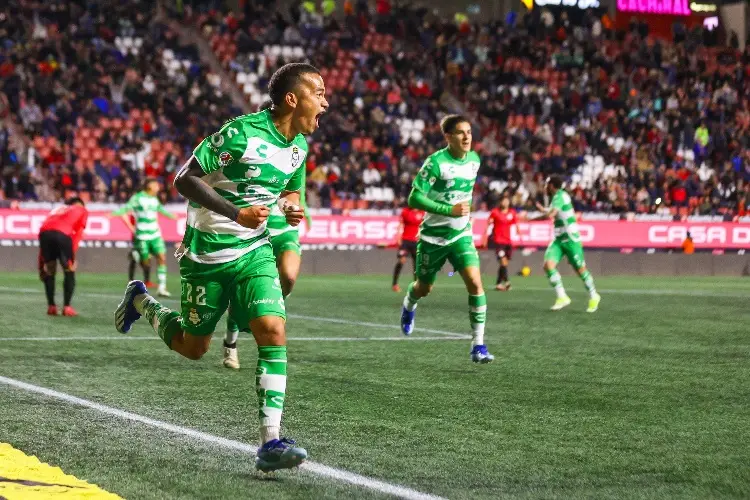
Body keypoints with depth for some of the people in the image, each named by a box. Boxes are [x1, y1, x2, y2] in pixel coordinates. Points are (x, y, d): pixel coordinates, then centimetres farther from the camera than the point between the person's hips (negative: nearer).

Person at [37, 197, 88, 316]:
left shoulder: (57, 210, 38)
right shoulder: (82, 210, 27)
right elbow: (78, 233, 10)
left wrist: (41, 263, 30)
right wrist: (72, 256, 1)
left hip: (44, 232, 4)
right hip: (63, 234, -4)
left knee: (49, 271, 20)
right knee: (69, 271, 10)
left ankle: (51, 306, 18)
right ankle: (67, 307, 4)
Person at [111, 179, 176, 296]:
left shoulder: (154, 199, 14)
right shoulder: (137, 198, -5)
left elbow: (160, 209, 34)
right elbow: (127, 208, -14)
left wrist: (170, 215, 52)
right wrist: (114, 213, -31)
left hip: (155, 235, 5)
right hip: (142, 236, -5)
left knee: (162, 258, -8)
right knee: (145, 262, -4)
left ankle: (162, 287, -8)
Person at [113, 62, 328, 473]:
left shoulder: (299, 145, 2)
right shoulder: (241, 132, -20)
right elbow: (184, 179, -19)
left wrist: (291, 206, -3)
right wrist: (237, 213, -27)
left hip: (253, 251, 5)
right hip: (205, 253, -5)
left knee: (273, 331, -16)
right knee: (192, 347, 9)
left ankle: (270, 442, -15)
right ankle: (140, 301, 39)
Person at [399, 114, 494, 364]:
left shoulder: (474, 160, 1)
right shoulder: (436, 162, -18)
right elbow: (414, 198, -21)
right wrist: (449, 210, -28)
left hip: (461, 235, 3)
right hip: (433, 236, -3)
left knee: (475, 282, -17)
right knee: (424, 289, 14)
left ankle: (478, 345, -13)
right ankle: (409, 306, 53)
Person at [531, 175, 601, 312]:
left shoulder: (560, 196, -16)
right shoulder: (557, 197, 12)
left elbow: (550, 215, -30)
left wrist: (533, 219, -19)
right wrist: (543, 209, 35)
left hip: (571, 239, -8)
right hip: (559, 239, 8)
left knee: (580, 269, 1)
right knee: (548, 264, -11)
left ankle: (593, 297, 20)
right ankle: (562, 297, -9)